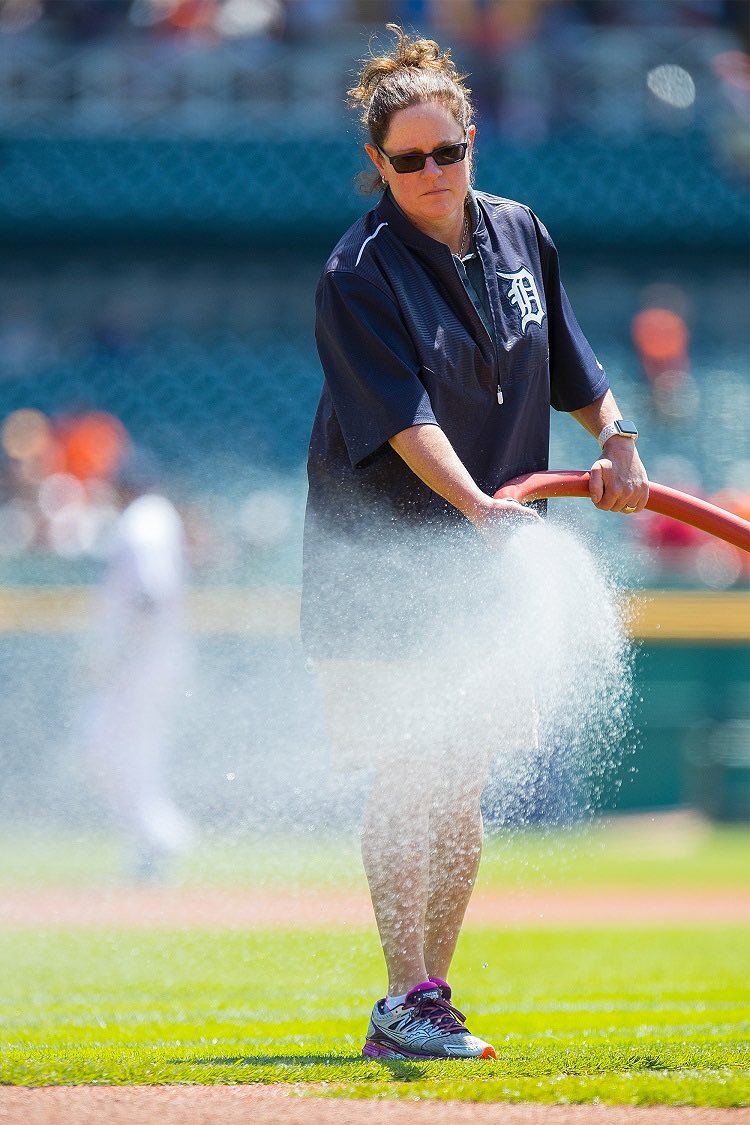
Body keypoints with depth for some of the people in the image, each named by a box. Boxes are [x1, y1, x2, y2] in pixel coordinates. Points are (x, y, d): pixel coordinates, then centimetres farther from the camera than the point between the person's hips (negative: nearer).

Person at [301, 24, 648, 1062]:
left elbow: (568, 366, 20)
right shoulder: (360, 273, -13)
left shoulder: (519, 236, 6)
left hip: (484, 556, 5)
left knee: (462, 790, 6)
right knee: (410, 780, -11)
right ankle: (404, 1001, -9)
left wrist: (616, 439, 5)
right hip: (378, 558, -5)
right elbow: (403, 416, -23)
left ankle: (431, 999, 13)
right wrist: (479, 504, -35)